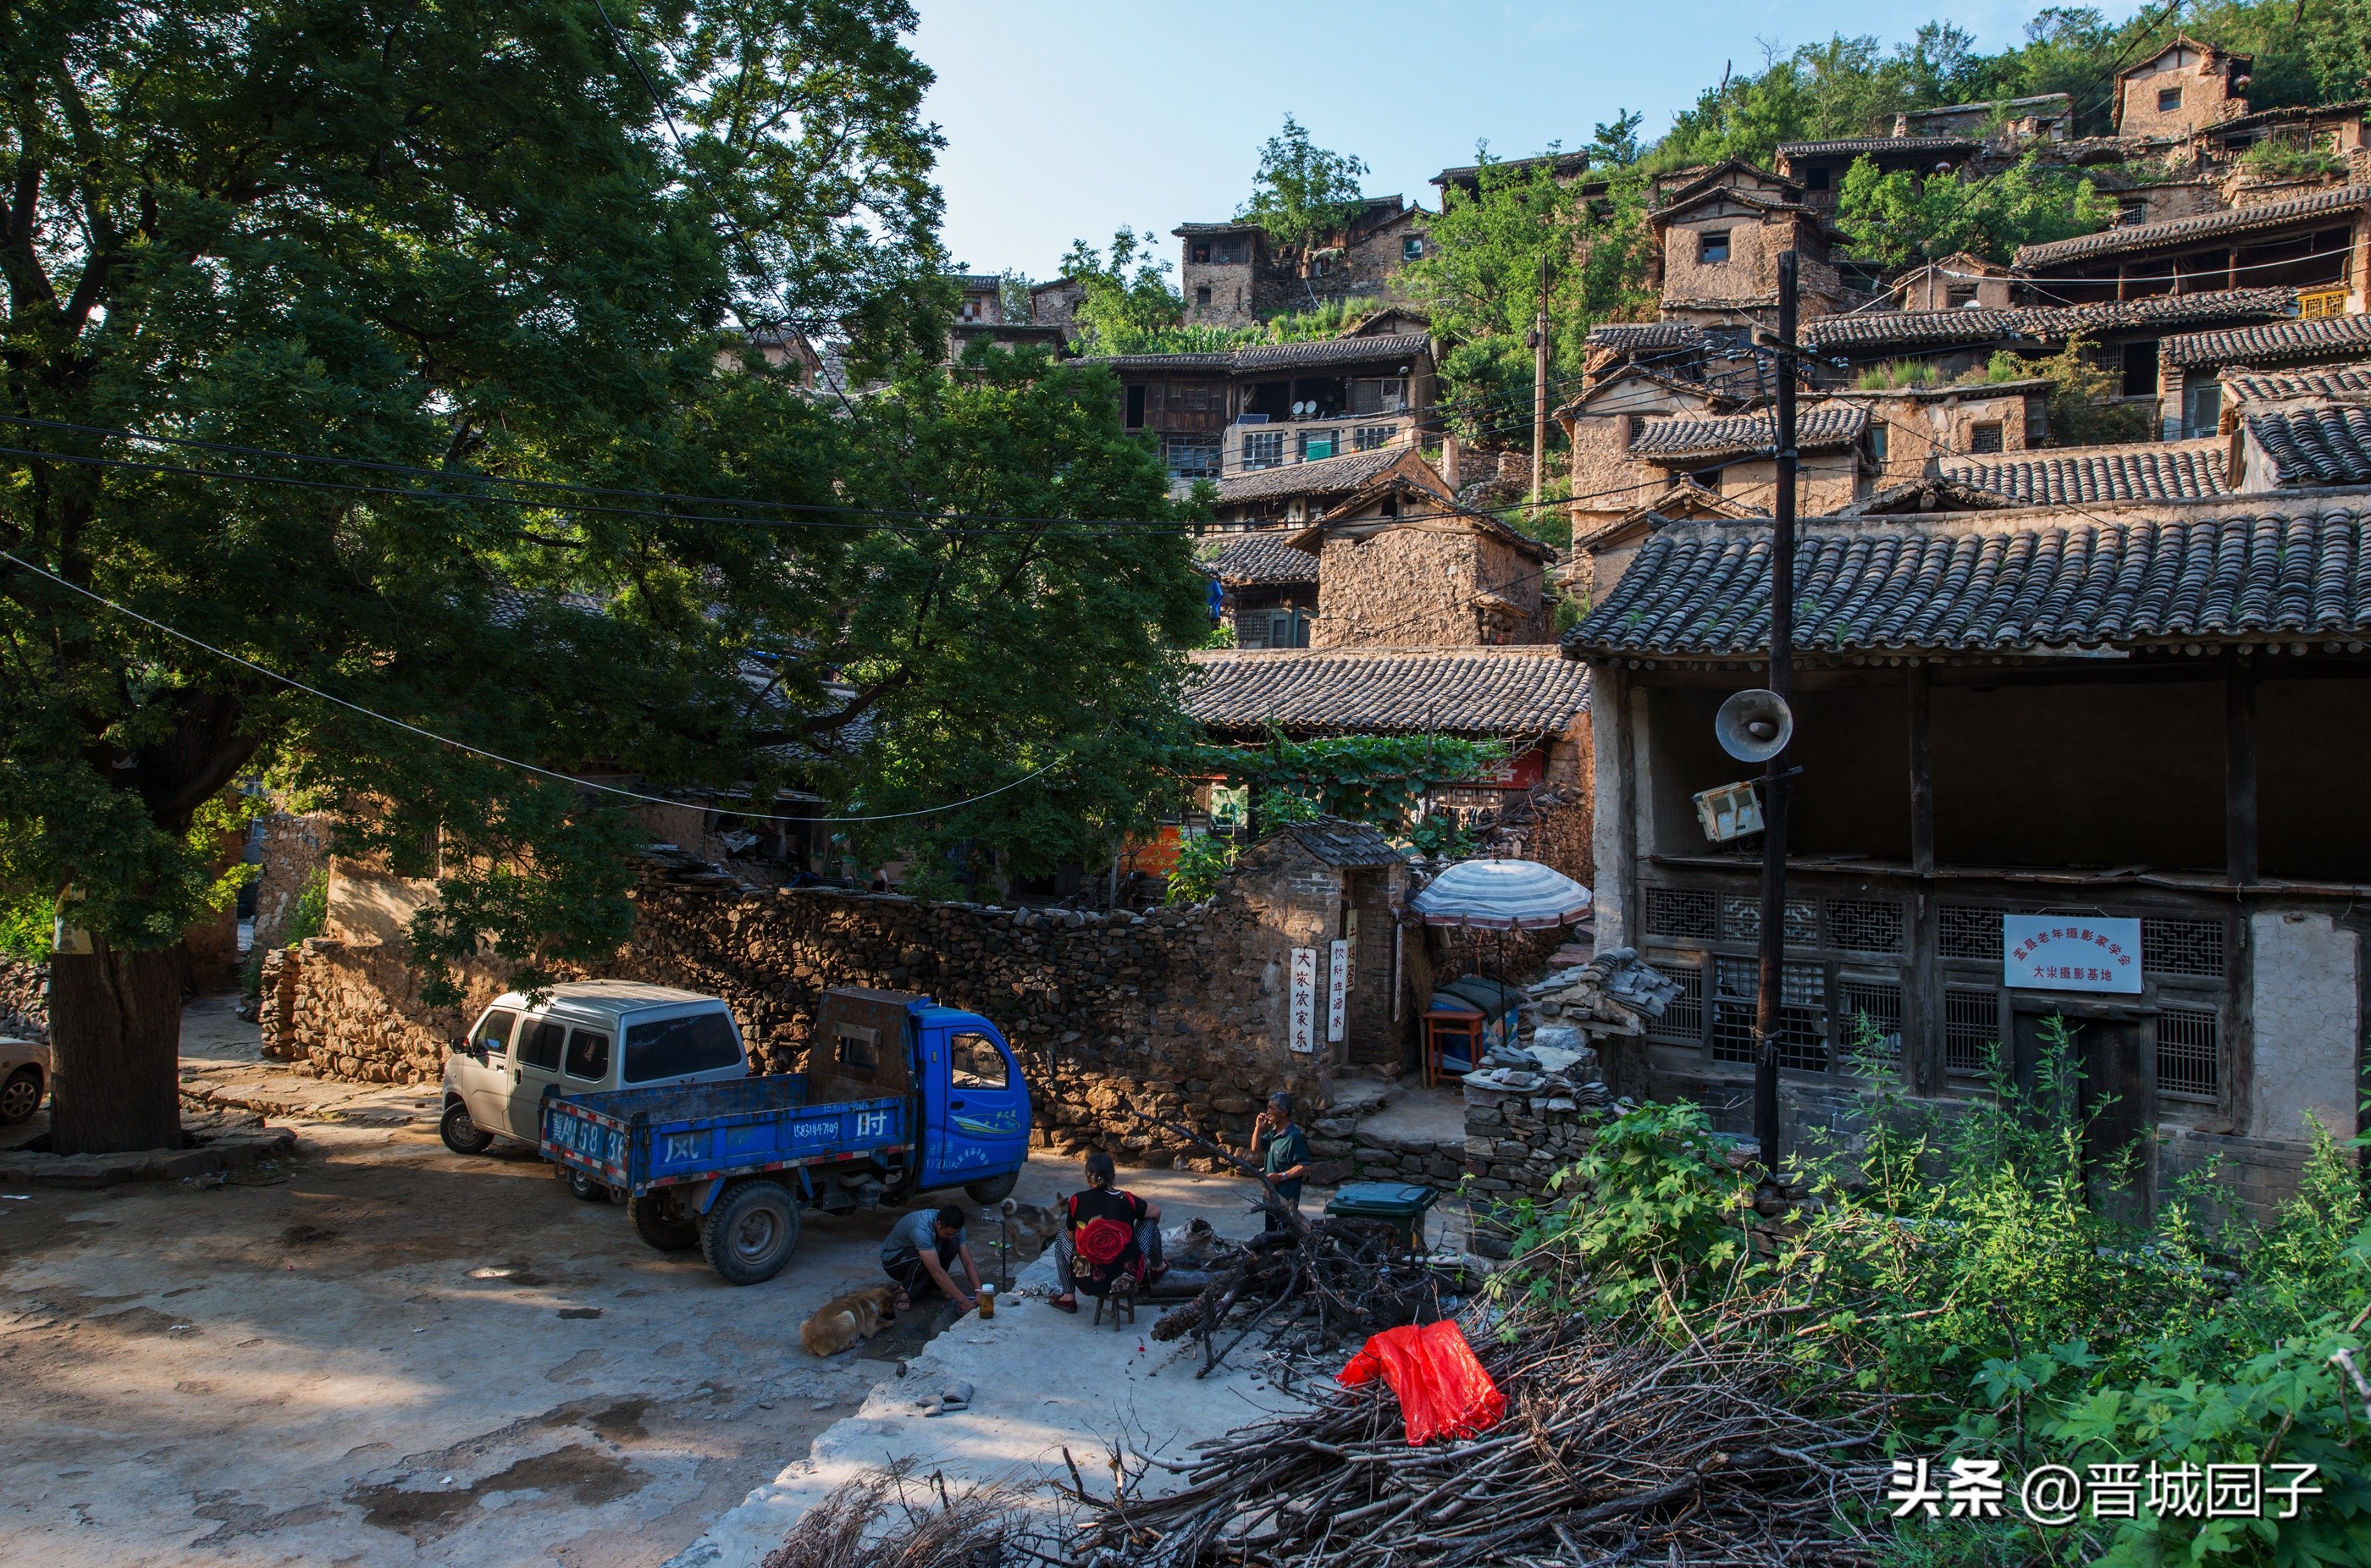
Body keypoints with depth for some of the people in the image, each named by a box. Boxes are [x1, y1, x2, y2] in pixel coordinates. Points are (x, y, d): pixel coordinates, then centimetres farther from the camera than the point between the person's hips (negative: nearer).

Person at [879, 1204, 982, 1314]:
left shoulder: (953, 1228, -19)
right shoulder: (921, 1230, -40)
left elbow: (968, 1262, -16)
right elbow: (936, 1271, -43)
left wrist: (978, 1291, -30)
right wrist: (962, 1300, -43)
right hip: (892, 1259, -6)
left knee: (953, 1245, -20)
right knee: (925, 1258, -36)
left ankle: (930, 1286, -3)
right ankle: (905, 1290, -12)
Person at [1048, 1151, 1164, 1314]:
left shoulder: (1076, 1201, -3)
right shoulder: (1126, 1200, -1)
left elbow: (1071, 1237, 11)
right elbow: (1156, 1211, 17)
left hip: (1089, 1283, 0)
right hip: (1130, 1275, 0)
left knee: (1062, 1236, 28)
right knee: (1149, 1221, 22)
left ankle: (1068, 1297, 21)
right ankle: (1157, 1268, 43)